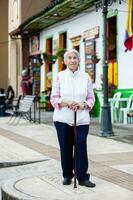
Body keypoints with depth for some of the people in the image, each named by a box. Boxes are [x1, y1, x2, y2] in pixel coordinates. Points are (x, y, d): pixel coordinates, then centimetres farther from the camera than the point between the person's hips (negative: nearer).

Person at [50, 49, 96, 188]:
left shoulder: (85, 77, 6)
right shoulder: (60, 76, 3)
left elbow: (91, 99, 6)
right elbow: (54, 99, 0)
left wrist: (82, 105, -13)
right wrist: (67, 102, -17)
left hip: (82, 119, 0)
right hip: (63, 119, 0)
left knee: (81, 147, -4)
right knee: (65, 148, 6)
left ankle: (82, 177, 4)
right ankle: (67, 175, 21)